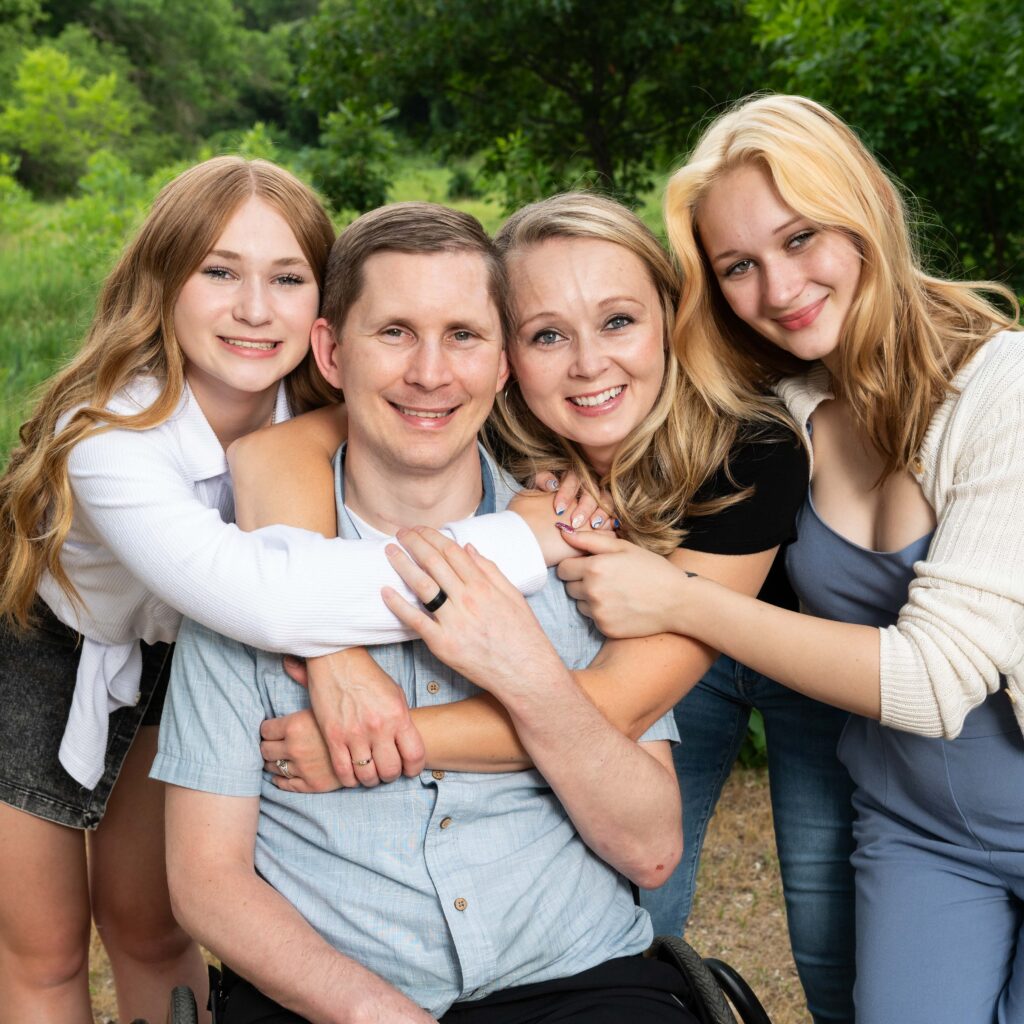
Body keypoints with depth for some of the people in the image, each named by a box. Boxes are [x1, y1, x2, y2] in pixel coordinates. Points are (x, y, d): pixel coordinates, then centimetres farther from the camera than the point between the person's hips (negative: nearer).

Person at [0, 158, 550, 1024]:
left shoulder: (321, 425, -23)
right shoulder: (107, 432, -39)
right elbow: (261, 597, -56)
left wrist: (330, 641, -49)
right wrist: (522, 540, -53)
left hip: (176, 654, 4)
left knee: (147, 925, 14)